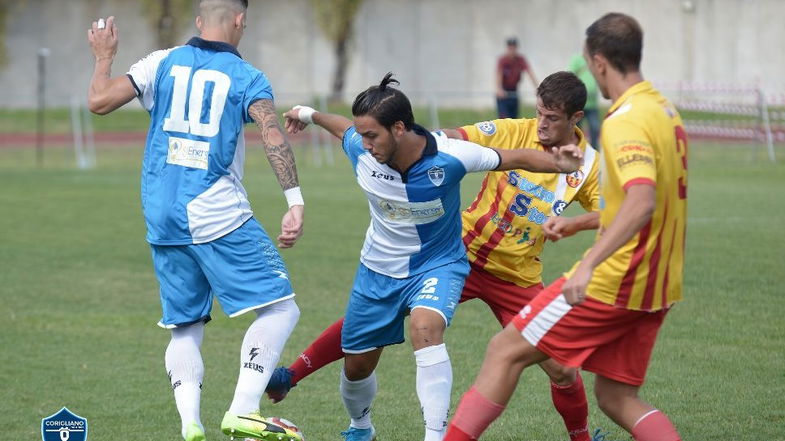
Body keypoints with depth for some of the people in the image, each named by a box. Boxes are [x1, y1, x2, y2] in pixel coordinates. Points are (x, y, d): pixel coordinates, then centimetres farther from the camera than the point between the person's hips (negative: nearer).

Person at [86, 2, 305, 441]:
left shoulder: (162, 63, 9)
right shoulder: (247, 78, 1)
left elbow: (100, 101, 7)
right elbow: (273, 133, -16)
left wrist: (105, 56, 26)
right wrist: (296, 203, -21)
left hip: (162, 220, 5)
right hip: (219, 217, -5)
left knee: (185, 328, 14)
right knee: (280, 308, -3)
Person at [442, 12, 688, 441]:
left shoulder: (627, 121, -18)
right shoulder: (666, 111, 10)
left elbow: (641, 201, -34)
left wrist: (589, 264, -42)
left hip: (612, 283, -9)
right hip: (655, 289, 9)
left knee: (505, 351, 1)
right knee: (616, 397, 13)